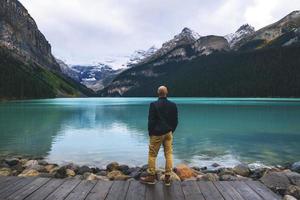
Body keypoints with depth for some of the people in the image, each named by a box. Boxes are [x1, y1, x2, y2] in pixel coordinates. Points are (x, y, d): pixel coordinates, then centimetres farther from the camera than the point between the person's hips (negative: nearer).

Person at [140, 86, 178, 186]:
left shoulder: (153, 105, -12)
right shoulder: (173, 105, 0)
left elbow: (151, 120, -11)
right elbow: (175, 121, 4)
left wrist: (150, 133, 1)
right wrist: (171, 131, 15)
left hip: (157, 134, -4)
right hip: (168, 133, 4)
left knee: (152, 155, 9)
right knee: (169, 154, 10)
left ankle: (151, 177, 18)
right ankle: (167, 178, 16)